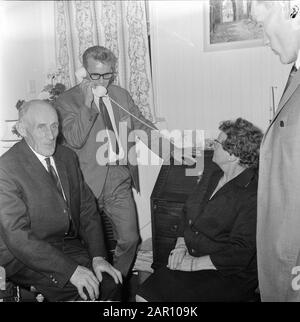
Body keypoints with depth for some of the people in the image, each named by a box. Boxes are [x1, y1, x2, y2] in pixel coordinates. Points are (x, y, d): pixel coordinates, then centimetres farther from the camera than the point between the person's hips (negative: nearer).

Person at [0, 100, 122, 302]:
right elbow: (17, 236, -20)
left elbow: (87, 209, 6)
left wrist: (98, 257, -8)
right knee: (83, 291, -25)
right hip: (25, 256, -5)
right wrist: (70, 270, -27)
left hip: (70, 245, 5)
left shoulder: (68, 157, 6)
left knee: (111, 282, -15)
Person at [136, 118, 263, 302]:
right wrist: (181, 246, 0)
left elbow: (239, 253, -21)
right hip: (190, 259, 7)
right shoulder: (212, 173, 8)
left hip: (229, 275, -6)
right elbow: (189, 211, 15)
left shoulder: (253, 196, -19)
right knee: (144, 295, -9)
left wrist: (192, 263, -18)